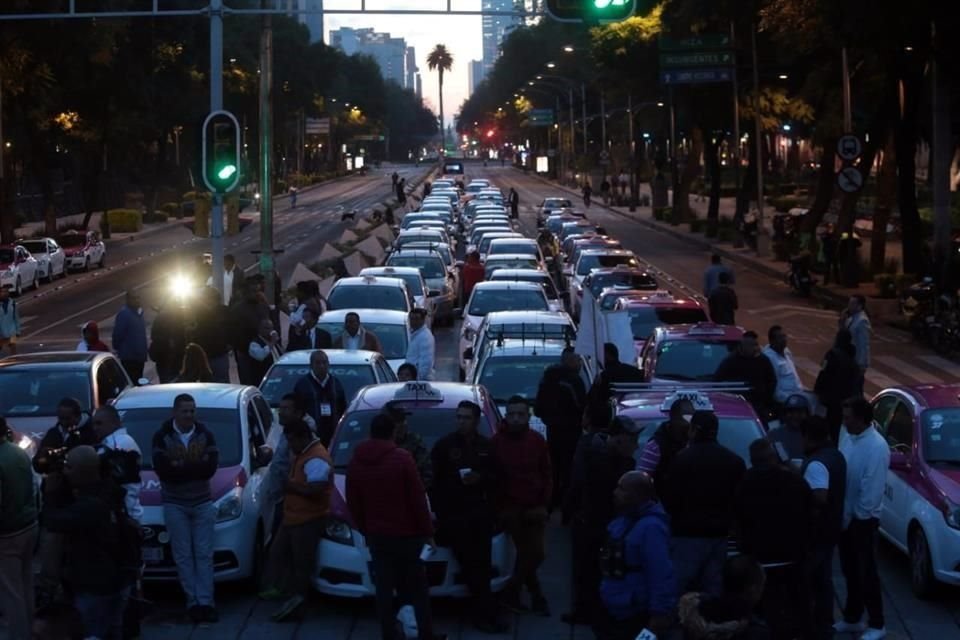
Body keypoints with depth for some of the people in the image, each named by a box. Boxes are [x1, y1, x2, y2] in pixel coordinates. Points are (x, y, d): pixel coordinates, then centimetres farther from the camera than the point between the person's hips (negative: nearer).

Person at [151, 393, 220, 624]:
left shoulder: (205, 435, 1)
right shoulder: (162, 436, -4)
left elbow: (211, 467, -12)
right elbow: (162, 470, -17)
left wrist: (179, 466, -18)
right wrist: (195, 466, -16)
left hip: (203, 502, 1)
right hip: (174, 503, -1)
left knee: (204, 554, -2)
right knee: (183, 556, -1)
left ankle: (206, 602, -3)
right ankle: (193, 602, 1)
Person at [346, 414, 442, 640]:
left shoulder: (356, 462, 4)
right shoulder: (402, 458, -11)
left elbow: (353, 503, 10)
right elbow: (418, 499, -10)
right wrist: (427, 532, -3)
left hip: (376, 535, 3)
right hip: (406, 533, -3)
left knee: (384, 588, 7)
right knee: (418, 587, 5)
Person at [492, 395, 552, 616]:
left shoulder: (537, 441, 4)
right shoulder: (497, 441, -4)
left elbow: (547, 474, 9)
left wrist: (544, 502, -1)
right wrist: (500, 506, -8)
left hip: (535, 508, 3)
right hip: (510, 508, -3)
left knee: (534, 553, -1)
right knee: (528, 554, -1)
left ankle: (511, 592, 13)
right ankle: (537, 597, 12)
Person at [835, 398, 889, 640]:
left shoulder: (876, 447, -24)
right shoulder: (846, 434, -1)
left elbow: (873, 490, -22)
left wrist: (856, 517, -14)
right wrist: (843, 513, 7)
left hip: (863, 518, -7)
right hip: (845, 514, 7)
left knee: (866, 572, 2)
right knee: (849, 569, 17)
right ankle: (852, 618, 30)